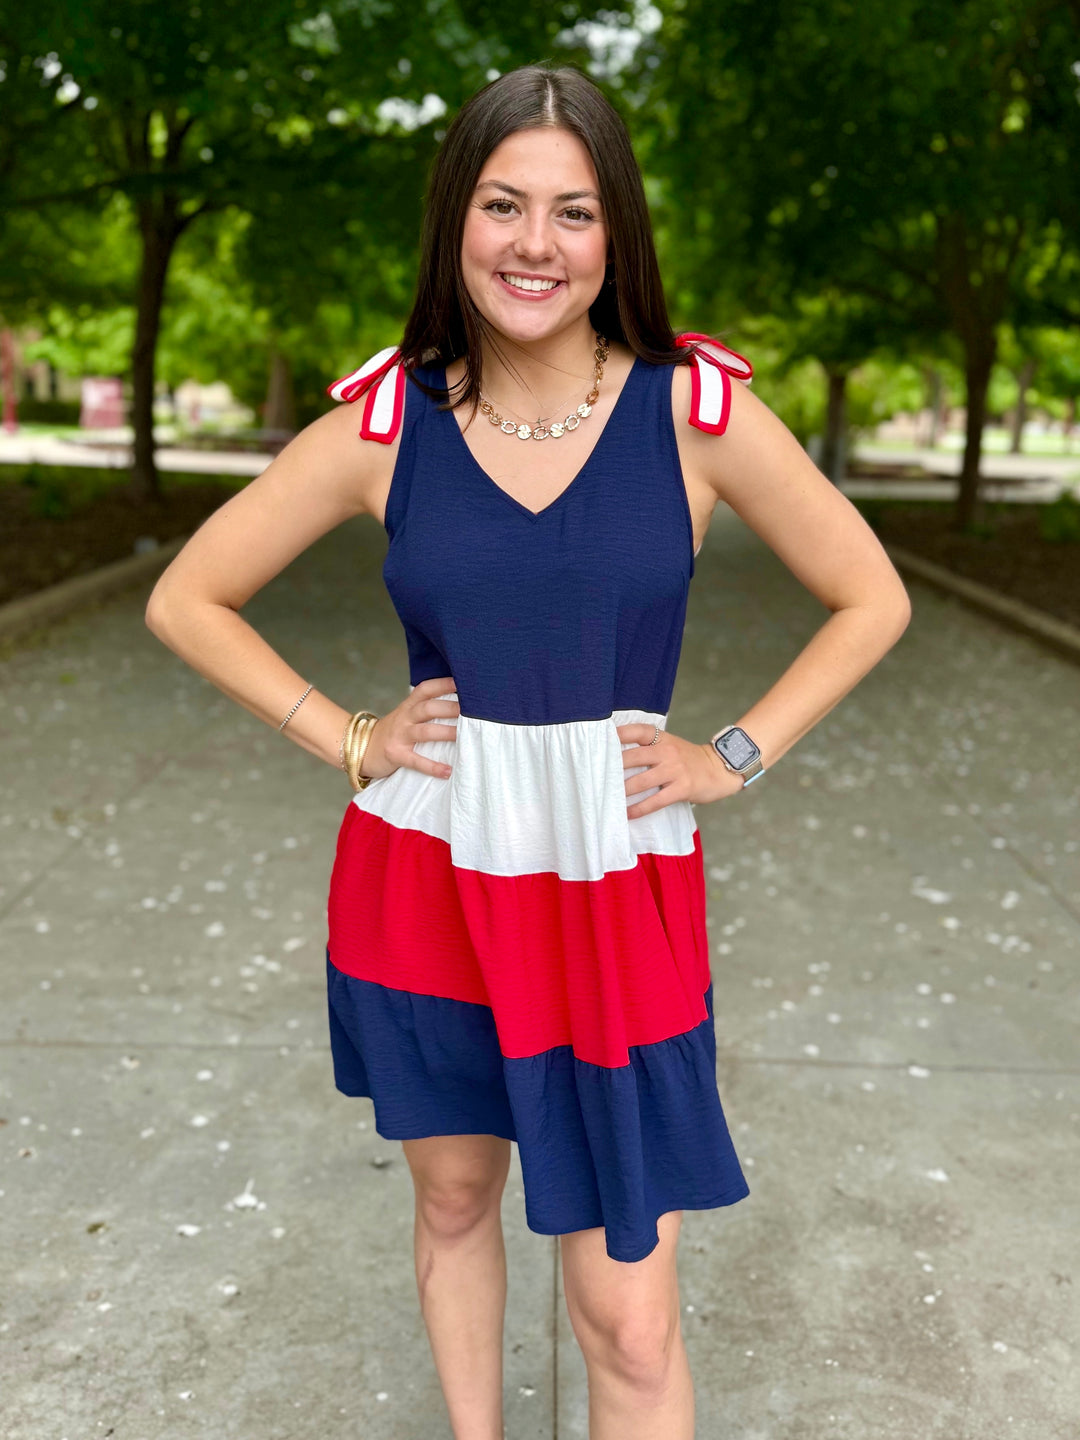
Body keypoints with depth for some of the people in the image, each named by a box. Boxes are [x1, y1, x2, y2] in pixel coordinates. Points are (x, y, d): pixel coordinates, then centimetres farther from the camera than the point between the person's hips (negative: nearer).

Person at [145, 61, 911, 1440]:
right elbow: (186, 600, 6)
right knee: (452, 1197, 22)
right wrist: (345, 741, -2)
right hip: (422, 883, 2)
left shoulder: (696, 408, -6)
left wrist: (733, 758, -3)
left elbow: (870, 601, 4)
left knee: (630, 1324, 3)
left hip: (617, 896, -1)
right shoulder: (384, 425, -4)